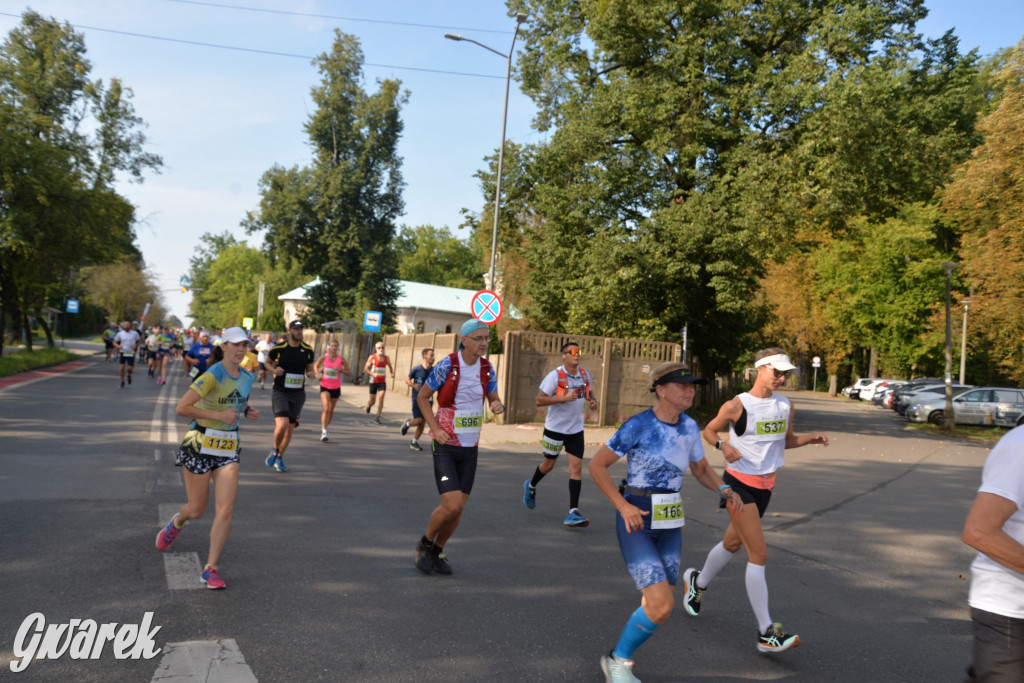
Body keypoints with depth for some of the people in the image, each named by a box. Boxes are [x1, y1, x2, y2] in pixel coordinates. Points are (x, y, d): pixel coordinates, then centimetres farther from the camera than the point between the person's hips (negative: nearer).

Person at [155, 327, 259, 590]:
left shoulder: (247, 377, 5)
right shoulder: (213, 376, -18)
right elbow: (181, 408, -23)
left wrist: (248, 411, 3)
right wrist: (218, 415, -25)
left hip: (228, 449, 5)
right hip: (200, 445, -5)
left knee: (225, 510, -7)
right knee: (196, 510, 8)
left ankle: (210, 569, 4)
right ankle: (176, 523, 46)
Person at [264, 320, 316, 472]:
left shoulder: (308, 350, 3)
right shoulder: (279, 348, -5)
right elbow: (267, 362, 10)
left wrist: (312, 374, -7)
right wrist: (274, 370, -10)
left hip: (298, 393, 4)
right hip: (280, 391, -3)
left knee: (290, 428, 7)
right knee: (282, 424, -20)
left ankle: (279, 458, 28)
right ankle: (275, 450, 10)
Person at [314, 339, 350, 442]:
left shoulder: (341, 358, -4)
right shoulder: (323, 357, -3)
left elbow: (349, 373, -1)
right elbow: (316, 366, 17)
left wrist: (340, 370, -17)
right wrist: (318, 374, -1)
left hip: (336, 388, 2)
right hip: (325, 387, -2)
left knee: (331, 410, 13)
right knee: (326, 408, -17)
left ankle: (325, 427, 37)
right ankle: (324, 432, -17)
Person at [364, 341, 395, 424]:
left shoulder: (386, 358, 5)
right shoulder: (372, 357, -5)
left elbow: (390, 367, 21)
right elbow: (366, 368, -5)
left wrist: (392, 373, 1)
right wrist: (373, 374, -21)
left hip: (382, 382, 2)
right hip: (373, 382, -2)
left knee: (381, 399, -14)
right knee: (372, 401, 7)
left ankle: (377, 417, -6)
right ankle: (369, 405, 45)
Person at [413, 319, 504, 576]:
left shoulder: (487, 368, 1)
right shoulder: (447, 365, -14)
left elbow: (494, 399, 11)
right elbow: (422, 397, -4)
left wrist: (498, 406, -14)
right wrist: (435, 429, -14)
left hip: (470, 448, 5)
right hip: (445, 446, -5)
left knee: (458, 508, 7)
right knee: (451, 506, -14)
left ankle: (438, 551, 32)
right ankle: (425, 544, 15)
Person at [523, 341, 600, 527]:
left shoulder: (584, 374, 1)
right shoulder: (555, 375, -15)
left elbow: (589, 391, 21)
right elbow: (539, 400, -17)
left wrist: (592, 400, -2)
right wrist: (564, 398, -26)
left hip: (576, 429, 4)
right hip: (555, 427, -3)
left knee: (576, 467, -7)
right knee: (549, 464, 14)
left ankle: (573, 513, -8)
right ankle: (531, 486, 46)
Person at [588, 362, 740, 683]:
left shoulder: (689, 427, 3)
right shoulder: (638, 425, -16)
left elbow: (702, 470, 16)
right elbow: (596, 465, -11)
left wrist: (724, 489, -5)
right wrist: (624, 506, -21)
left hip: (670, 525, 7)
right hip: (636, 523, -6)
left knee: (657, 605, 9)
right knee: (662, 605, -16)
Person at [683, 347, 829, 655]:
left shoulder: (785, 405, 4)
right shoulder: (736, 406, -13)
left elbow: (787, 440, 17)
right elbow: (709, 431, 0)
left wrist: (810, 439, -1)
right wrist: (723, 445, -20)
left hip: (765, 486, 7)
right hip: (739, 484, -7)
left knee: (733, 543, 22)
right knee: (759, 554, -11)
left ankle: (697, 582, 48)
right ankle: (766, 634, -6)